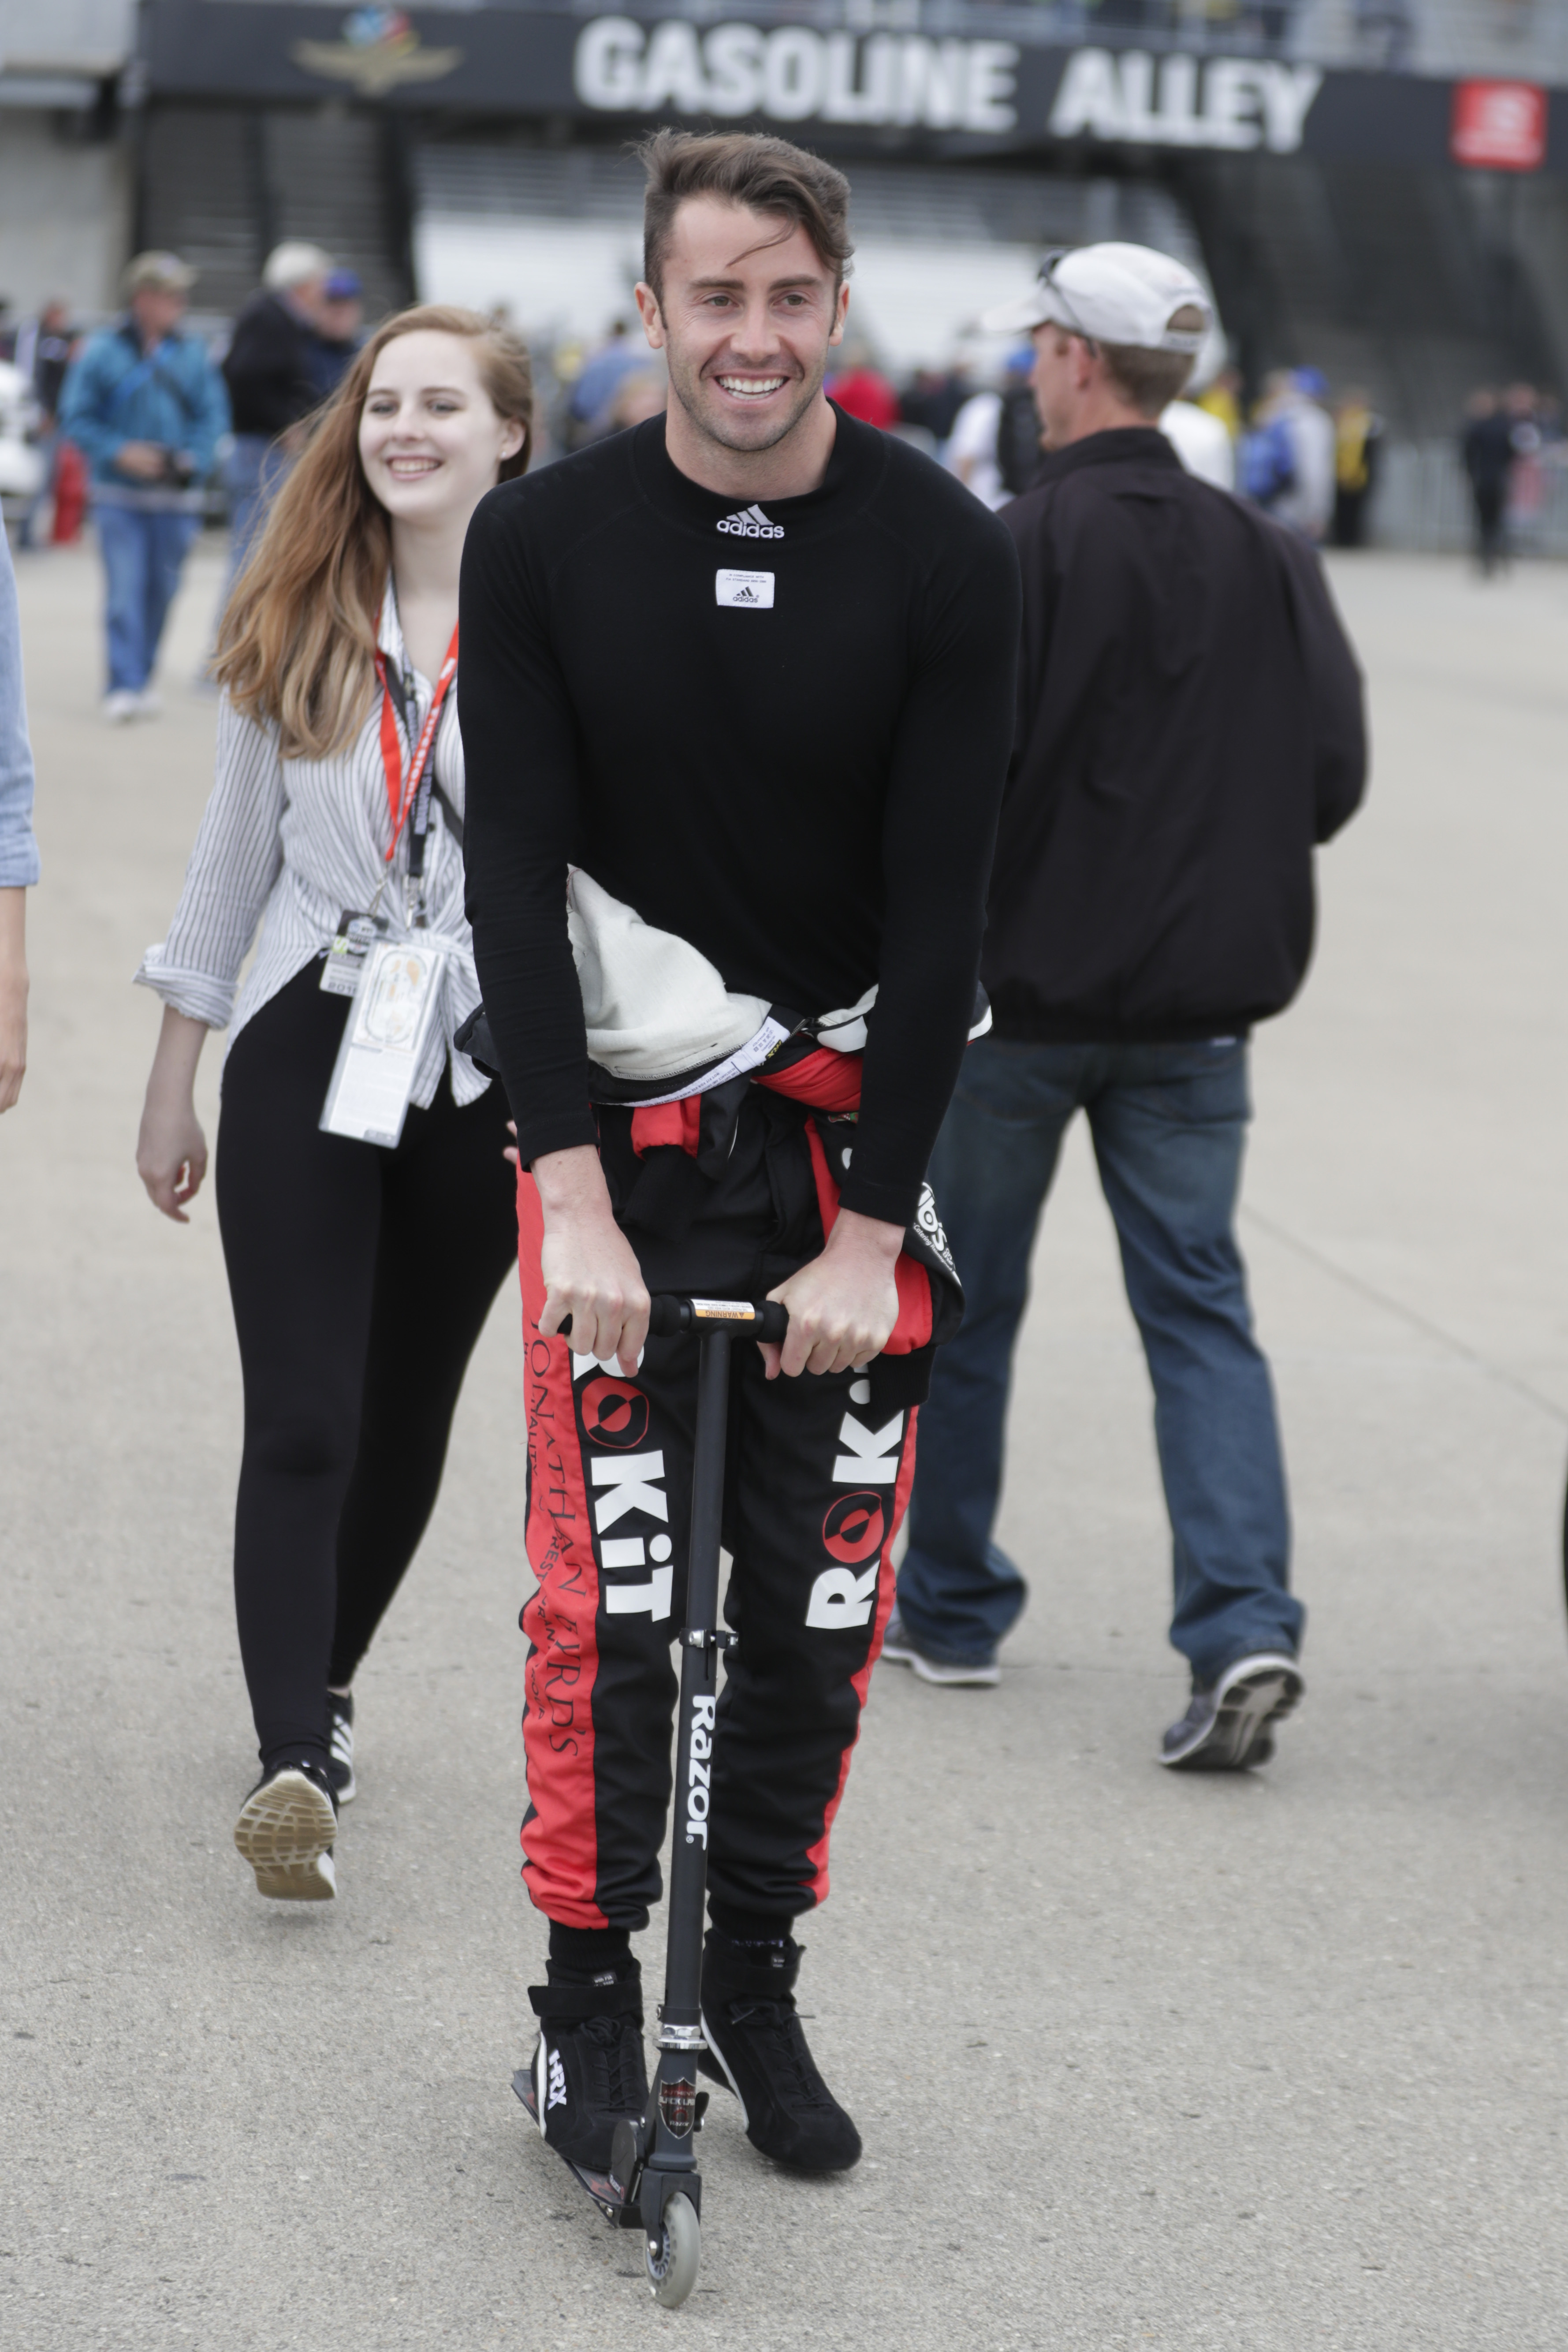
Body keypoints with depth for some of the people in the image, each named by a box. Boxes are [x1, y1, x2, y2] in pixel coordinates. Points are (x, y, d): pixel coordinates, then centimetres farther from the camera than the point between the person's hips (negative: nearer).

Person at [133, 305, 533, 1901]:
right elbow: (235, 849, 12)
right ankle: (295, 1766, -15)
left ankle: (324, 1679, 36)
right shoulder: (296, 626, 5)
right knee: (300, 1425, -10)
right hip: (306, 1051, 1)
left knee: (404, 1414, 14)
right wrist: (171, 1084, 13)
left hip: (489, 1066, -1)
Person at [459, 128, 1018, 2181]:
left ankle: (757, 1976, 22)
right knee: (611, 1583, -4)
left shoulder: (944, 556, -8)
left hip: (848, 1120, 1)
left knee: (819, 1592, 6)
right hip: (618, 1118, -1)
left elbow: (943, 904, -9)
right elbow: (514, 872, -9)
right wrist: (573, 1191, -17)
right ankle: (591, 1987, 13)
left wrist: (874, 1225, -13)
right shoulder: (544, 544, -7)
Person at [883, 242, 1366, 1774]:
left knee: (963, 1299, 13)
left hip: (1016, 990, -3)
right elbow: (1333, 779, 2)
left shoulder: (1015, 549, -13)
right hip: (1199, 1008, 4)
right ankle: (1243, 1623, -10)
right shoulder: (1269, 558, 2)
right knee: (1200, 1309, 6)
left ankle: (949, 1606, 25)